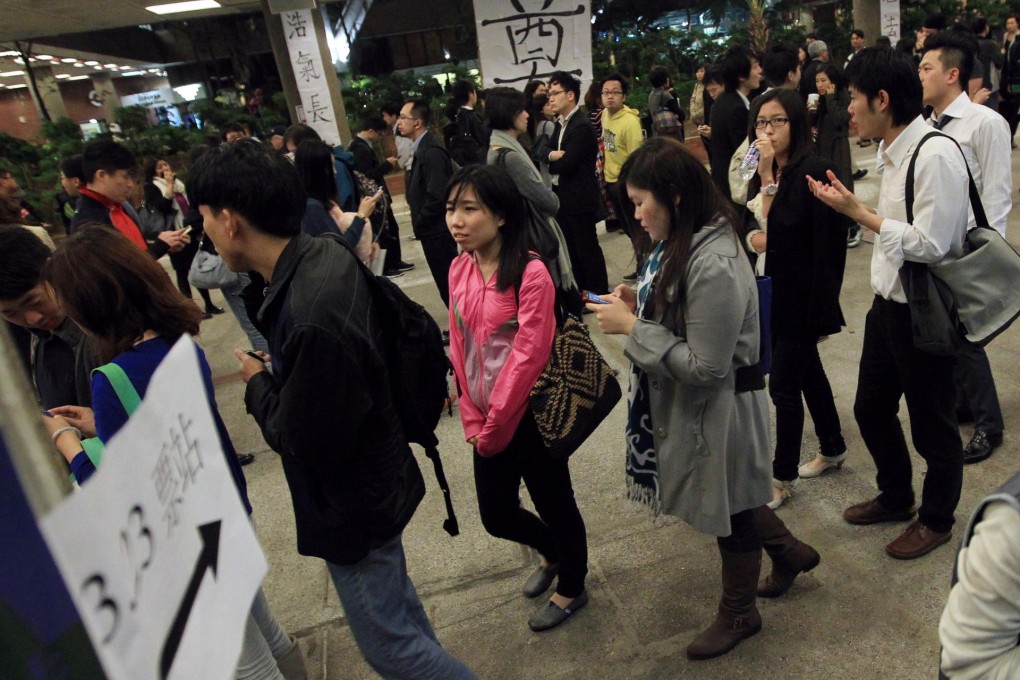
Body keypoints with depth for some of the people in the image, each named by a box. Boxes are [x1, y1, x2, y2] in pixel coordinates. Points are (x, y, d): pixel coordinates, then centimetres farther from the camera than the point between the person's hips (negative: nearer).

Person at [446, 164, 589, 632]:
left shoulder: (531, 273, -20)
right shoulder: (459, 269, 1)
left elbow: (529, 355, -20)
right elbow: (459, 347, 4)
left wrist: (496, 426, -13)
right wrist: (473, 420, 1)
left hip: (528, 417, -6)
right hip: (487, 422, 7)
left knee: (554, 504, 14)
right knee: (496, 515, 19)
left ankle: (571, 587, 43)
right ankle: (551, 552, 51)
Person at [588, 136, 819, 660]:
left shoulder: (714, 265, -29)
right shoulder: (684, 244, 0)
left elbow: (706, 366, -28)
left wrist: (632, 329, -24)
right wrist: (640, 303, -4)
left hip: (717, 410, -9)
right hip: (690, 406, 9)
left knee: (728, 507, 15)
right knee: (727, 496, 27)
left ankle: (738, 615, 41)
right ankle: (789, 552, 55)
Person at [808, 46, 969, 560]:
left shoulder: (936, 155, -21)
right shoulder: (894, 152, 5)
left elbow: (931, 244, -24)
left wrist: (859, 212, -21)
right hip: (889, 304, 8)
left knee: (931, 423, 11)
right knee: (871, 407, 20)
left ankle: (937, 519, 35)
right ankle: (896, 497, 43)